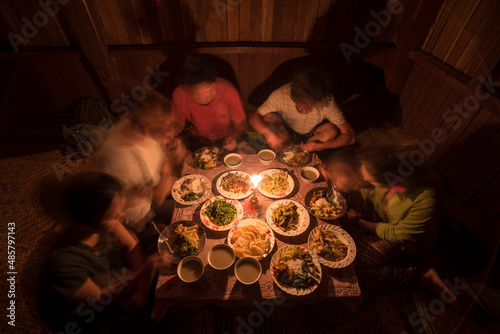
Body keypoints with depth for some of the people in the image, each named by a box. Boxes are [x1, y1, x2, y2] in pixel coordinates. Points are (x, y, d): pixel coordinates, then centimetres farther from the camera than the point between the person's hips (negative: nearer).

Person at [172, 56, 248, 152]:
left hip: (226, 137, 0)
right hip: (196, 136, 1)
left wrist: (233, 136, -33)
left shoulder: (228, 91, -26)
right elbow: (178, 124, -6)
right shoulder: (180, 95, -23)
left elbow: (240, 123, -13)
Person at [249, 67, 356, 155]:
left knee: (332, 130, -30)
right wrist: (268, 133, -43)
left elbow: (350, 136, -25)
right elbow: (254, 118, -23)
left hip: (312, 135, 1)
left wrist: (318, 146, -36)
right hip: (287, 133, 0)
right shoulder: (281, 95, -30)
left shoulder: (327, 102, -30)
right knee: (269, 118, -29)